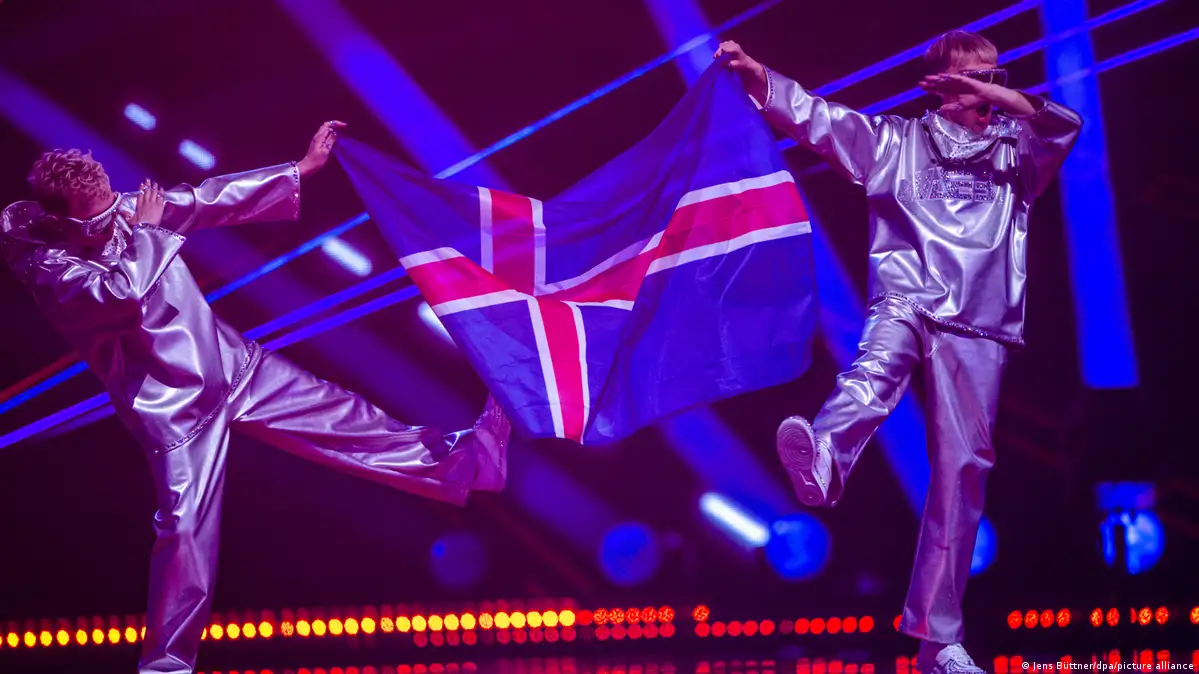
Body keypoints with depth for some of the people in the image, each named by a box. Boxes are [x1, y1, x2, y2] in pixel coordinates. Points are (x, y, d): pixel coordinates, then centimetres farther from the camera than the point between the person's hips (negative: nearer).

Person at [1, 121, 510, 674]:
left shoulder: (127, 210, -1)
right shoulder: (49, 265, -17)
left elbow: (214, 200, 7)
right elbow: (124, 294, -34)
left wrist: (302, 168, 8)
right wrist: (143, 231, -18)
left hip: (235, 367, 6)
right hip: (173, 407, -5)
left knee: (345, 419, 5)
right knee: (186, 529, -11)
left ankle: (459, 465, 14)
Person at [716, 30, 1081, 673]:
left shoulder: (1015, 153, 22)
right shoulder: (901, 140, 17)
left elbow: (1065, 125, 3)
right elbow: (814, 115, 9)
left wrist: (991, 93, -3)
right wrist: (753, 73, -5)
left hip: (975, 327, 2)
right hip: (907, 299, -2)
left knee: (963, 471, -2)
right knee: (880, 360, -37)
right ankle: (823, 461, -70)